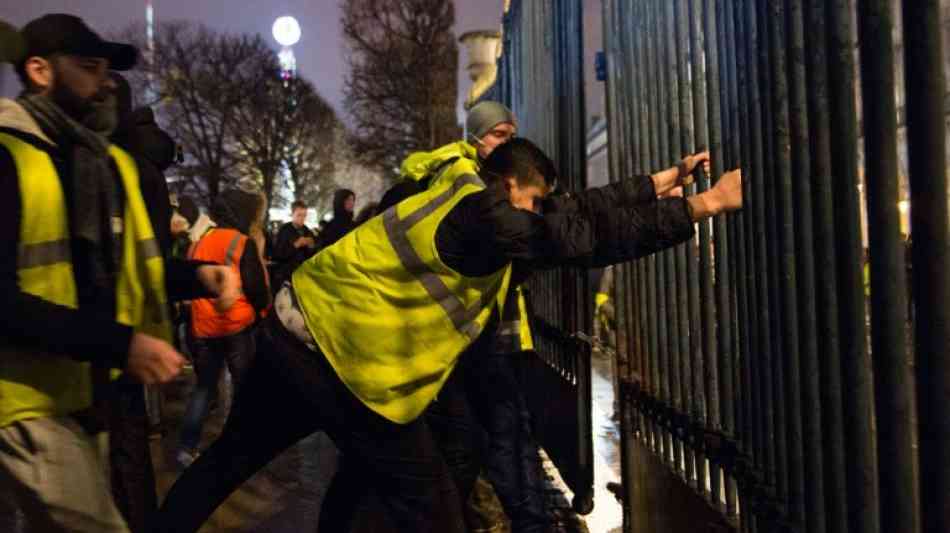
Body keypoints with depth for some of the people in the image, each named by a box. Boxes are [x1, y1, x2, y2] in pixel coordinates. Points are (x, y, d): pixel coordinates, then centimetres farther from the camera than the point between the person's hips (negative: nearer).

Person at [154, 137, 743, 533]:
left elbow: (576, 211, 15)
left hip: (297, 331, 10)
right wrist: (699, 207, -15)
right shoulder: (480, 216, -16)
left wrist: (656, 185, 19)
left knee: (229, 460, 24)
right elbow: (581, 235, -22)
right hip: (347, 360, -10)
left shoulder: (464, 200, 12)